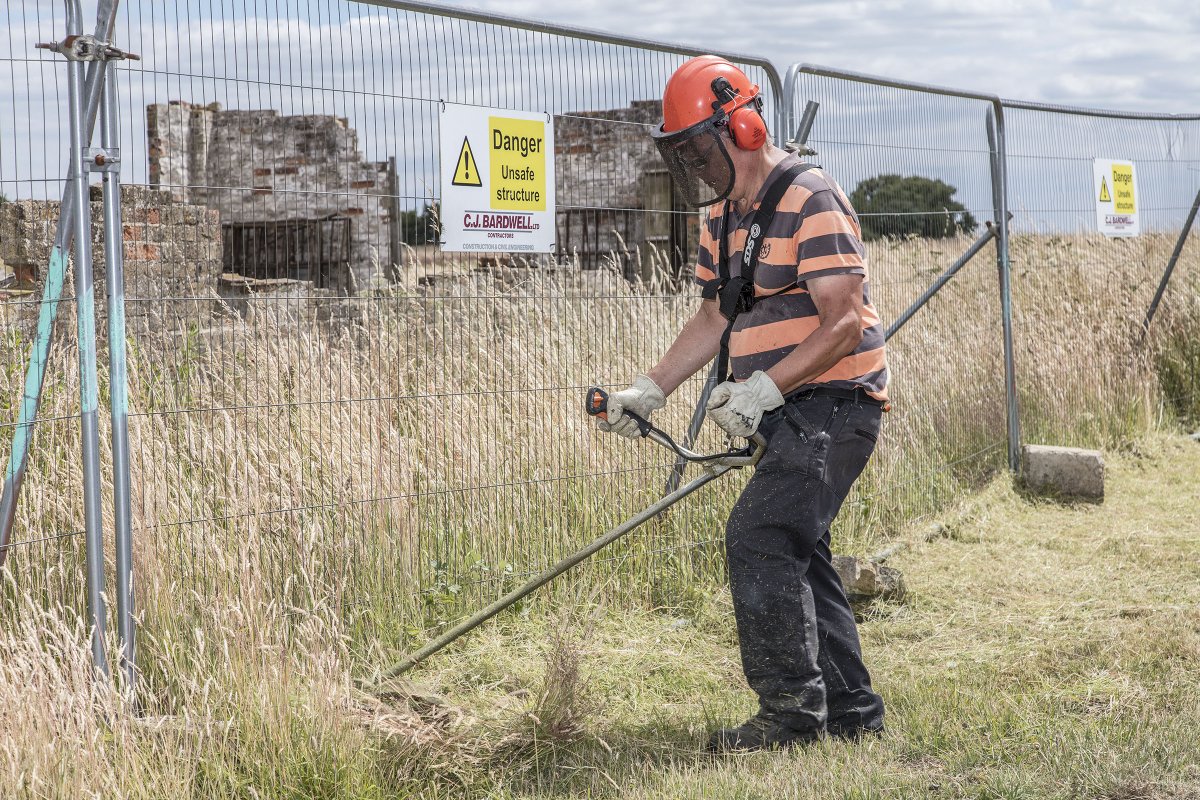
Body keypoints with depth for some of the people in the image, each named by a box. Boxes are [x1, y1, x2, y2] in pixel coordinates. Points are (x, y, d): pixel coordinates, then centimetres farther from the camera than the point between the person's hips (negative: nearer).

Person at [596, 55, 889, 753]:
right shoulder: (724, 217, 12)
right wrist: (649, 392, 7)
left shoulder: (811, 203, -17)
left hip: (834, 401, -10)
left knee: (759, 536, -17)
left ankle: (792, 710, -10)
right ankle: (852, 710, 21)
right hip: (787, 409, 10)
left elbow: (844, 322, -23)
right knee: (795, 550, 12)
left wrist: (764, 387, -31)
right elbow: (714, 320, 18)